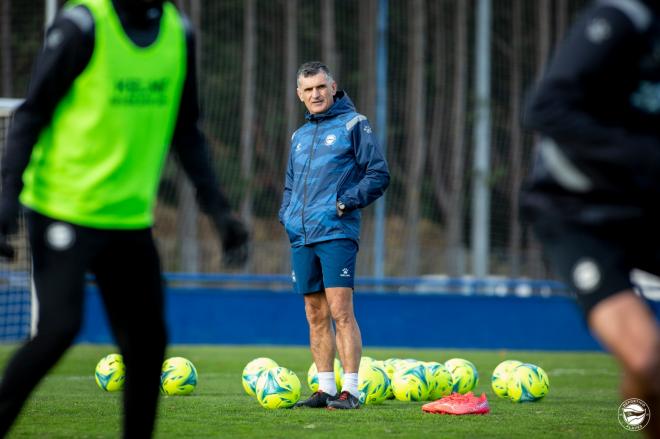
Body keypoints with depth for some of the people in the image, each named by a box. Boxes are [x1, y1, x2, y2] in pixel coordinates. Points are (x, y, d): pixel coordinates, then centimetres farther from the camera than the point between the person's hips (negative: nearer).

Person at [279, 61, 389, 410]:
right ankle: (325, 389, 12)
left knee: (340, 311, -12)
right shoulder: (299, 136, 20)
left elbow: (379, 175, -4)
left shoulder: (353, 124, 1)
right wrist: (286, 214, 11)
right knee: (316, 315, 7)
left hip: (337, 233, -6)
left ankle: (350, 391, -12)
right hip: (301, 237, 6)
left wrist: (346, 202, -12)